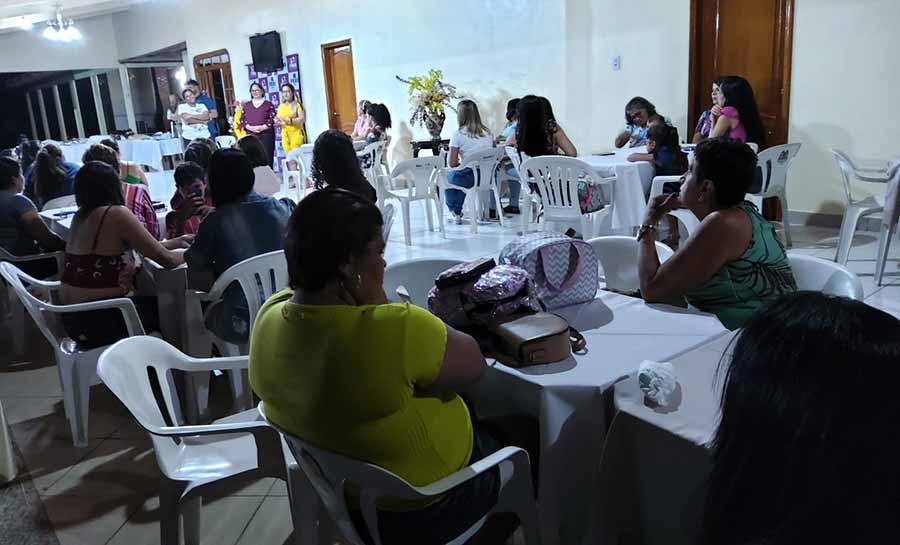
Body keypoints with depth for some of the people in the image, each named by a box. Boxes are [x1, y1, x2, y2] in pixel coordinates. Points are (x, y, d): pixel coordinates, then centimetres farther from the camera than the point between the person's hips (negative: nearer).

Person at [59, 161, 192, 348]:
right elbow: (167, 260, -15)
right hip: (98, 321, -8)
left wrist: (175, 242, 22)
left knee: (152, 301, 24)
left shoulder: (81, 215, 8)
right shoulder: (116, 214, -17)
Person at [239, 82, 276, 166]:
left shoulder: (268, 104, 7)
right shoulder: (246, 105, 17)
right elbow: (242, 120, 10)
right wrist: (250, 127, -9)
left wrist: (262, 127, -15)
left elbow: (273, 119, -2)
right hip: (251, 136, 3)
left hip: (266, 135, -3)